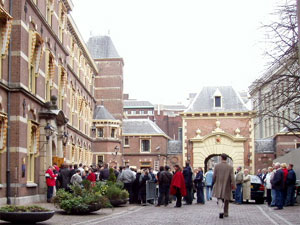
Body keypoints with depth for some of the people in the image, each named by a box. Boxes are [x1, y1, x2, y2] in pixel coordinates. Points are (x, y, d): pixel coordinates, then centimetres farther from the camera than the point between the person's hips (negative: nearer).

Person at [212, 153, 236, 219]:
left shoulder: (217, 166, -5)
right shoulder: (230, 167, -6)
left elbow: (214, 176, -1)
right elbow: (232, 177, -13)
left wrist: (214, 183, 16)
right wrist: (233, 185, -11)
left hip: (218, 185, -1)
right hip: (227, 186, 1)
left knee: (219, 199, 0)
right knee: (226, 199, 17)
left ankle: (221, 211, -24)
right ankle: (225, 213, 28)